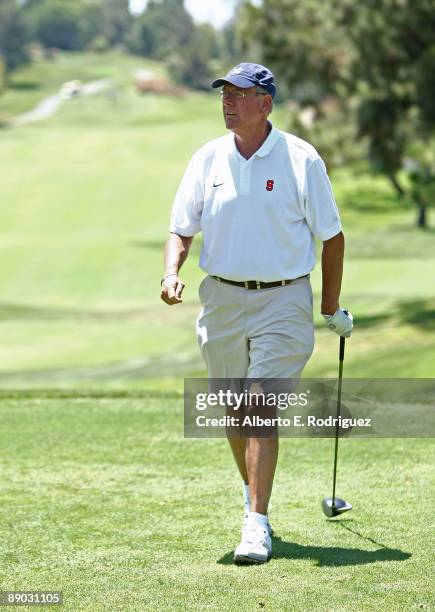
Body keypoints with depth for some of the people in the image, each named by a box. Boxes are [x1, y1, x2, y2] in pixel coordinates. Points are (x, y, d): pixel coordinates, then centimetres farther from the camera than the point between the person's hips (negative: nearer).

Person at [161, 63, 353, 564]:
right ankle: (253, 497, 35)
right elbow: (182, 229, 7)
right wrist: (171, 274, -13)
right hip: (221, 300, 4)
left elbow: (331, 236, 1)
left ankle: (256, 525, -13)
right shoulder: (207, 159, 3)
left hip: (282, 301, -4)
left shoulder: (301, 160, -6)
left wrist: (332, 309, 3)